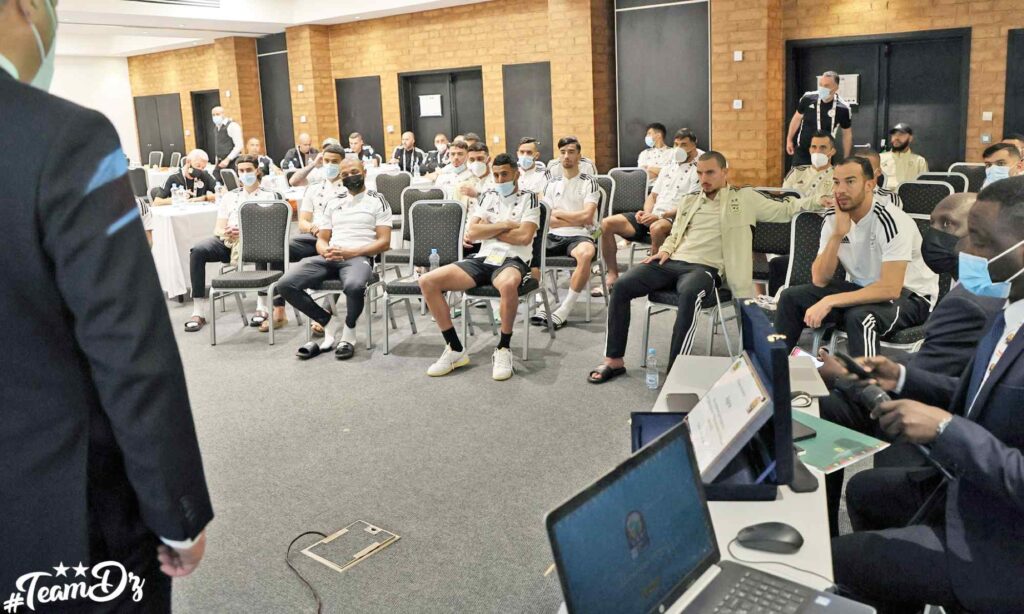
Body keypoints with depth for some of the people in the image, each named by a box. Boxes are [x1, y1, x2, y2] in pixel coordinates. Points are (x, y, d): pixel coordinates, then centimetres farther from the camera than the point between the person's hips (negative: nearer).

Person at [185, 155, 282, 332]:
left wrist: (245, 233, -18)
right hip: (227, 241, 4)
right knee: (197, 251, -27)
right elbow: (218, 229, 15)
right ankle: (198, 312, -27)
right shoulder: (229, 196, 23)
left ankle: (262, 307, -38)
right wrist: (226, 232, -11)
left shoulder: (268, 196, 12)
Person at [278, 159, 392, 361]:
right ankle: (328, 326, -6)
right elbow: (321, 239, 22)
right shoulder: (333, 203, 24)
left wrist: (350, 252, -13)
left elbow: (384, 242, -1)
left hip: (359, 257, -5)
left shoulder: (377, 201, 9)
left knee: (354, 286, -42)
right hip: (330, 257, 5)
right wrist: (325, 251, -5)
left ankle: (348, 334, -13)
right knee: (285, 284, -19)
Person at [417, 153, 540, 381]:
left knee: (508, 284, -44)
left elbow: (525, 236, -9)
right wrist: (505, 225, -2)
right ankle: (455, 349, -8)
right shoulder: (487, 197, 19)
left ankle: (503, 350, -22)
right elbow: (472, 233, 6)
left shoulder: (529, 198, 7)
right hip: (483, 259, 5)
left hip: (513, 260, -5)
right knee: (428, 281, -13)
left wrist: (488, 229, 1)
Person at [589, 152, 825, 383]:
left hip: (705, 268, -5)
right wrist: (665, 250, 9)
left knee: (689, 293, -41)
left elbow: (784, 209, 9)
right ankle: (614, 360, -11)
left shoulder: (744, 197, 11)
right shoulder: (688, 201, 24)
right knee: (621, 285, -17)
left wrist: (818, 201, -4)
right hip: (672, 262, 5)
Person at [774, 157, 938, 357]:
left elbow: (890, 289, -31)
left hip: (909, 294, -6)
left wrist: (830, 302, -34)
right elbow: (820, 280, -10)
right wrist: (837, 234, -22)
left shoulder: (891, 221, -22)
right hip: (862, 288, 6)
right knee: (791, 297, -6)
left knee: (859, 317, -37)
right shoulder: (833, 219, -3)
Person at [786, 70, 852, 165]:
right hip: (802, 151, 1)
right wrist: (789, 140, 11)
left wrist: (846, 158, 3)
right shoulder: (808, 99, -10)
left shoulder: (842, 108, -13)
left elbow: (847, 133, 1)